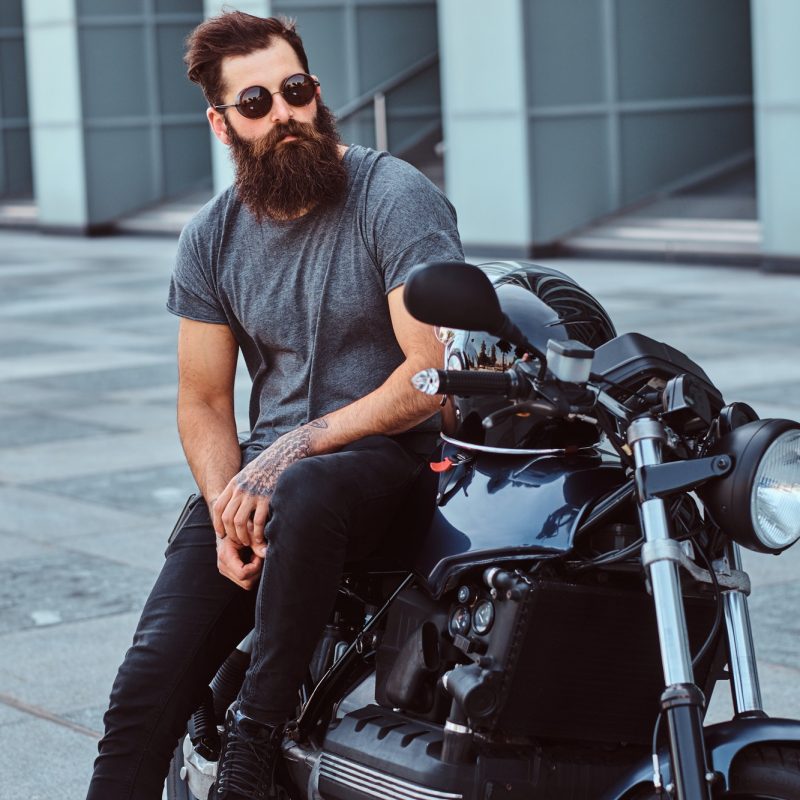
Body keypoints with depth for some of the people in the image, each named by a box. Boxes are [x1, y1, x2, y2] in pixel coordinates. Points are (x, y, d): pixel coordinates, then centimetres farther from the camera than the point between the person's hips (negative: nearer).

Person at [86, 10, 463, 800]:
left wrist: (292, 449, -19)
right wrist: (226, 513, -8)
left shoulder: (395, 195, -8)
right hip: (265, 466, 5)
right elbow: (203, 401, 11)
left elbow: (435, 370, -15)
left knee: (304, 493, -40)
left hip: (395, 452, -4)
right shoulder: (212, 237, 8)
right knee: (150, 677, -15)